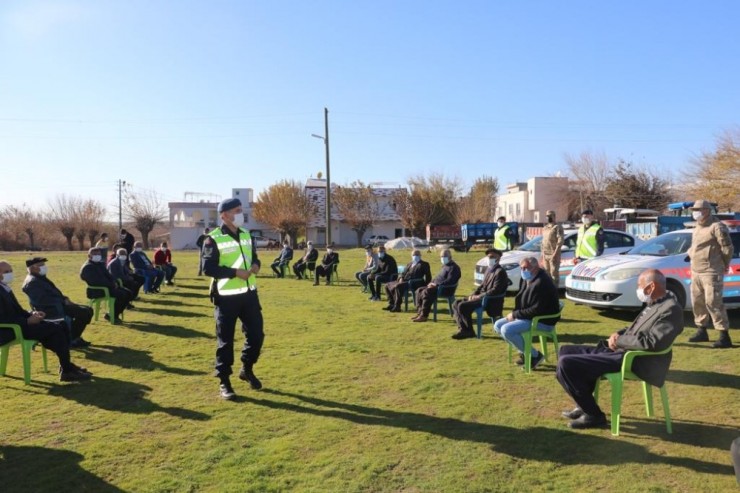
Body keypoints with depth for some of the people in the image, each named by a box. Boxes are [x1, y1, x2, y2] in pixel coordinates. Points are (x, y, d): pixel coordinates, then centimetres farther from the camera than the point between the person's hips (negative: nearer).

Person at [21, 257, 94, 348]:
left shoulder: (40, 278, 18)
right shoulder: (32, 282, -15)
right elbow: (44, 300, -25)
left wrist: (64, 299, 5)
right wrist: (63, 301, -18)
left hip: (55, 306, 10)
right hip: (49, 310, -10)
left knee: (87, 310, 4)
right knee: (84, 312, -21)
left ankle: (74, 337, 12)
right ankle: (71, 340, -9)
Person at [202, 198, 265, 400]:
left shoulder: (246, 235, 10)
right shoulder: (213, 239, -10)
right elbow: (208, 268, -15)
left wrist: (256, 265, -5)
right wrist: (235, 272, -21)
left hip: (249, 293, 6)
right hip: (226, 297, -6)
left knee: (256, 334, 10)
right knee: (225, 341, 2)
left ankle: (247, 370, 33)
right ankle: (224, 382, 16)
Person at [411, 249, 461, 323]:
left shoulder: (453, 267, -9)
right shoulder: (445, 266, 23)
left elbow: (449, 281, -20)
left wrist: (437, 284, -23)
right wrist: (432, 282, 7)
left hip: (446, 289, -10)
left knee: (426, 292, -31)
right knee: (419, 290, -1)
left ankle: (424, 316, -28)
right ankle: (420, 312, -6)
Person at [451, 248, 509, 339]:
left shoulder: (500, 271, -13)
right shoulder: (489, 269, 17)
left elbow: (495, 290, -21)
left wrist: (479, 296, -20)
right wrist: (474, 294, 2)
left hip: (491, 301, -10)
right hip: (482, 297, 10)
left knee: (462, 306, -24)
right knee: (456, 304, 0)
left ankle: (469, 331, -9)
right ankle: (462, 328, -2)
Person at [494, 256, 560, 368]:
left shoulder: (542, 283, -24)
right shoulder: (526, 279, 5)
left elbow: (537, 310, -27)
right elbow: (520, 300, 16)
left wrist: (515, 314, -18)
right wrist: (515, 314, -2)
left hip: (543, 321, -10)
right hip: (528, 316, 10)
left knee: (506, 330, -24)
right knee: (498, 325, 5)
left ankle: (534, 355, -8)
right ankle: (524, 351, 10)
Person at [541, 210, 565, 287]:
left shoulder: (557, 227, -5)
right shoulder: (545, 228, 19)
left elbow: (560, 241, -14)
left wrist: (555, 254, -21)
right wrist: (542, 255, 13)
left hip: (553, 255, -8)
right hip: (545, 255, 8)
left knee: (554, 273, -7)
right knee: (546, 274, 12)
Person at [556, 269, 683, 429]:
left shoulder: (671, 309, -17)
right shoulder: (655, 303, 14)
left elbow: (651, 342, -28)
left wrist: (619, 341, -15)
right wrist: (619, 334, 2)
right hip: (621, 350, 11)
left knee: (566, 363, -19)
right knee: (566, 351, 12)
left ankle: (593, 414, -2)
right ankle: (584, 405, 18)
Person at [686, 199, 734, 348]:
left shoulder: (717, 226, -12)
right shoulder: (698, 227, 15)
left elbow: (728, 248, -12)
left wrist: (724, 264, 0)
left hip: (711, 272, -9)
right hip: (695, 271, 9)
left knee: (713, 303, -11)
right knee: (698, 301, 14)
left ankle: (724, 336, -5)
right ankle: (701, 331, 26)